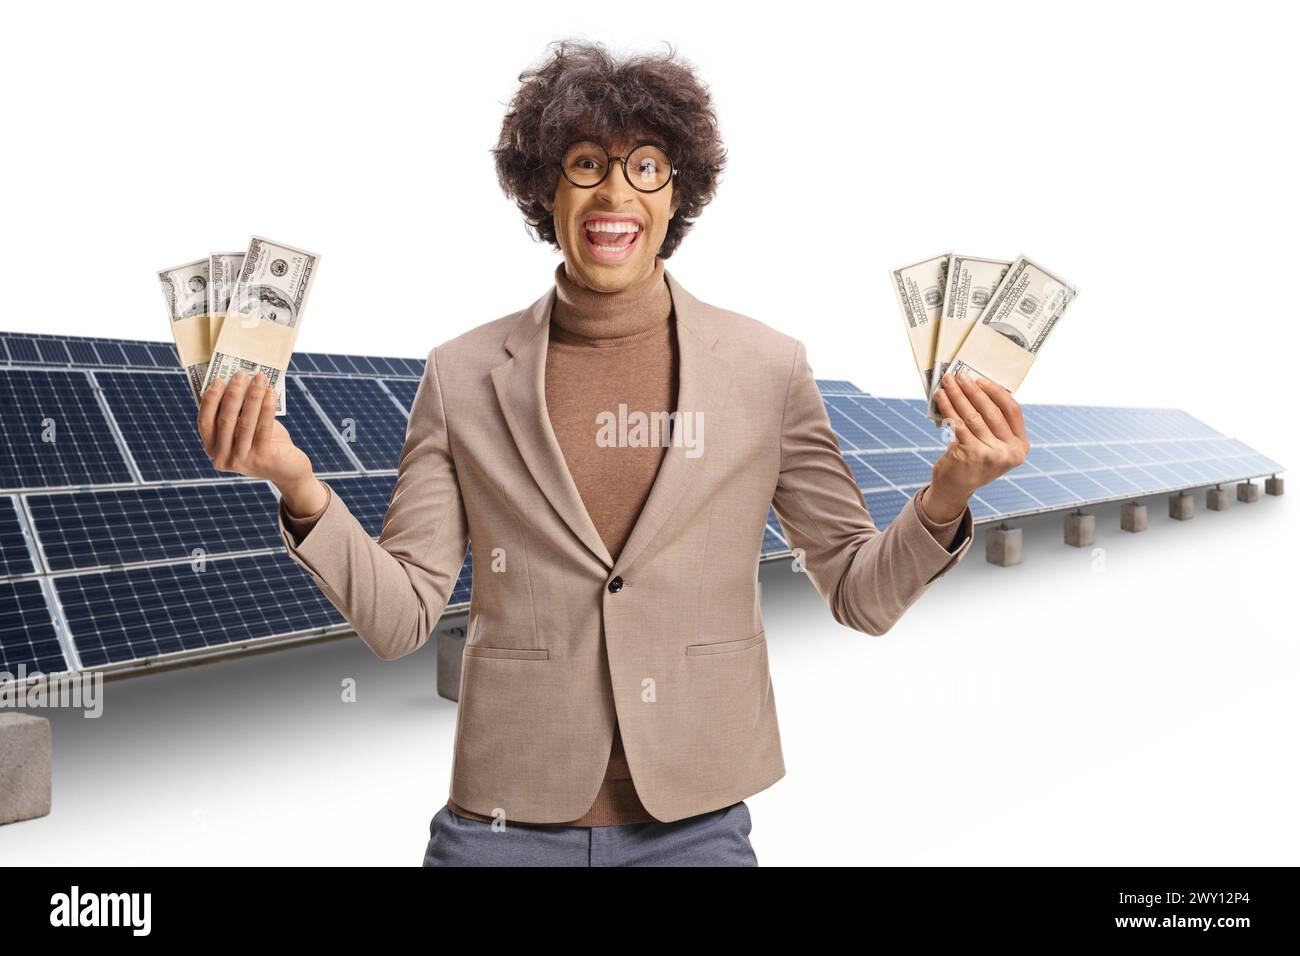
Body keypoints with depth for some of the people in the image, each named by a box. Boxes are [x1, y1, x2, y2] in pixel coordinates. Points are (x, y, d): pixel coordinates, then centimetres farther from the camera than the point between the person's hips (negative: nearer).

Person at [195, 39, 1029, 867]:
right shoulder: (463, 376, -3)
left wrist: (945, 500, -17)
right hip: (505, 822, 1)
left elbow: (862, 595, 0)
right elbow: (400, 618, -3)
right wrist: (301, 489, -17)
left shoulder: (767, 369, -4)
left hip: (695, 824, 0)